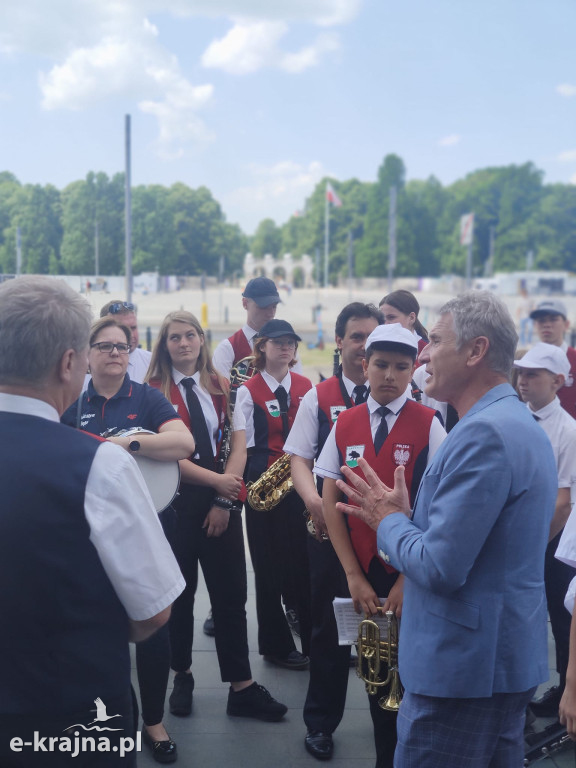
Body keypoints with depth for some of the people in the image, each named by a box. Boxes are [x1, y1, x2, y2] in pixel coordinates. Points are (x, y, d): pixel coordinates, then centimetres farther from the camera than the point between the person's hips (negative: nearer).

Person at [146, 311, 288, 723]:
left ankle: (242, 688, 10)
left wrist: (224, 501, -7)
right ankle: (182, 675, 28)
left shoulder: (222, 387, 7)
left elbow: (239, 445, 2)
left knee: (231, 592, 3)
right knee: (180, 593, 10)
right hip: (175, 501, -2)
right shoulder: (154, 391, -3)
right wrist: (216, 480, -15)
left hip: (221, 503, 2)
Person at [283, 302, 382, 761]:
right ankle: (321, 722, 26)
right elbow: (299, 459, -1)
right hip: (332, 527, 0)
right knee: (329, 624, 10)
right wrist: (313, 499, -20)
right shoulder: (317, 399, 3)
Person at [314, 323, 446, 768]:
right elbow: (331, 502, 1)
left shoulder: (428, 425, -9)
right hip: (363, 571, 3)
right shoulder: (345, 425, 1)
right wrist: (354, 575, -6)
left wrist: (409, 579, -14)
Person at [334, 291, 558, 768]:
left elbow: (440, 568, -26)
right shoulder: (520, 423, 10)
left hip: (462, 666, -10)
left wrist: (388, 520, -9)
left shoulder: (484, 433, -23)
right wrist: (403, 516, 5)